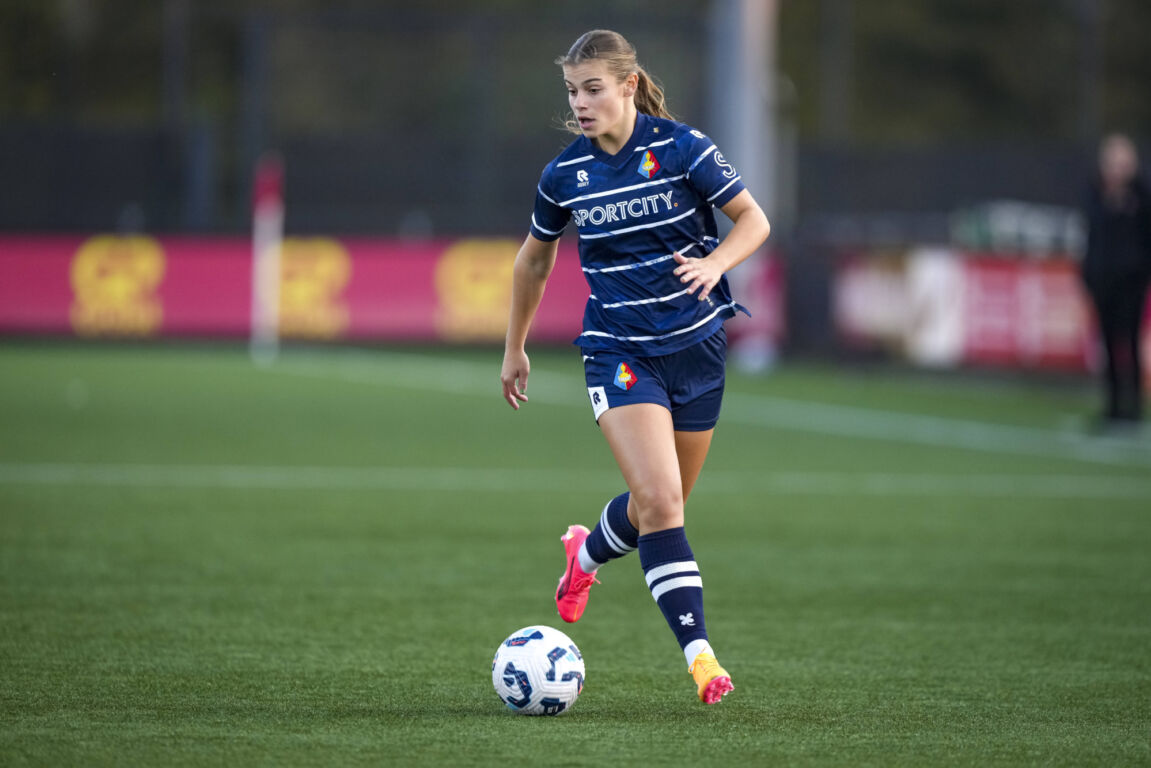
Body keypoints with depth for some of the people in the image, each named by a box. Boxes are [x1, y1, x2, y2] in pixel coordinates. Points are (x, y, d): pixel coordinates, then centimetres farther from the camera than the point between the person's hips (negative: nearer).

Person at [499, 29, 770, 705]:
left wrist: (714, 263, -23)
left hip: (698, 344, 1)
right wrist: (515, 349, 20)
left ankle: (587, 553, 46)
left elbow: (754, 221, -3)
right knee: (659, 501, -18)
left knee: (666, 505, 14)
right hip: (620, 351, -1)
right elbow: (535, 259, 14)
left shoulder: (681, 148, -9)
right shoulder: (564, 175, -2)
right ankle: (699, 654, -19)